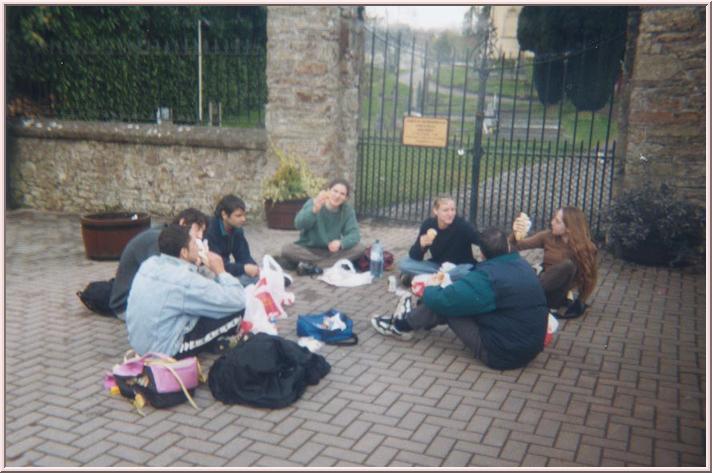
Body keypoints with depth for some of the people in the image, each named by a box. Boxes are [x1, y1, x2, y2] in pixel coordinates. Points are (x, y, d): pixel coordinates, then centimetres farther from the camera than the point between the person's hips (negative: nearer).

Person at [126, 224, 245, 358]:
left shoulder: (149, 263, -2)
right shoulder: (186, 280, -26)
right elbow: (238, 301, -19)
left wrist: (196, 266, 6)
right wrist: (220, 271, -6)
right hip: (165, 351, -8)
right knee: (237, 311, -6)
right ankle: (213, 343, 19)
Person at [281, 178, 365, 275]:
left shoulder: (348, 210, -4)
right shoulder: (313, 204, -12)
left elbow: (354, 233, -13)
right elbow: (298, 224, -29)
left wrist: (340, 243, -35)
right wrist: (315, 210, -49)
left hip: (332, 251, 3)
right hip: (308, 250, -2)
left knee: (359, 248, -22)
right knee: (287, 250, -29)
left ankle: (311, 267, -26)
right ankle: (333, 264, -27)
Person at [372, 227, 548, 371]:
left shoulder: (487, 277, -23)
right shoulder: (523, 265, 4)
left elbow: (443, 300, -21)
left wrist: (428, 290, 2)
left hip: (503, 354, -8)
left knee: (445, 304, -1)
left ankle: (403, 325, 20)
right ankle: (414, 318, 34)